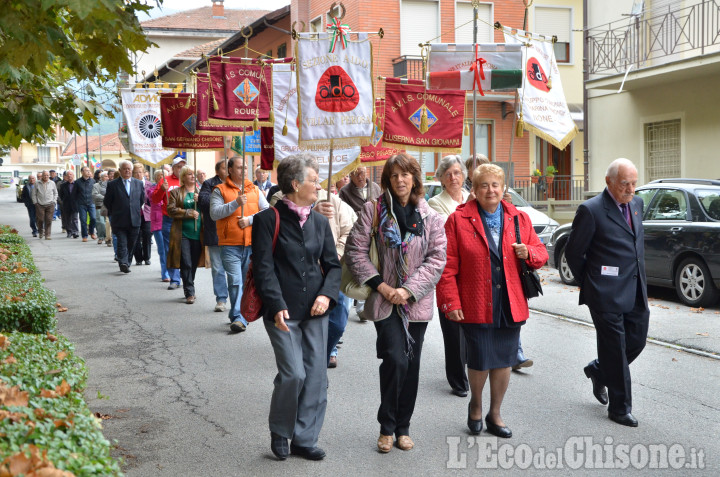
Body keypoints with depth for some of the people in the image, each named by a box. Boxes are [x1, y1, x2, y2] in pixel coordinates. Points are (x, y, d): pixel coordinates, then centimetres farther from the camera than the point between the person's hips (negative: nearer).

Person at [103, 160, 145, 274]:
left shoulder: (138, 184, 9)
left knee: (131, 244, 8)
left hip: (134, 220, 3)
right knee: (122, 243, -12)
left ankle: (127, 263, 18)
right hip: (119, 221, -3)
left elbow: (142, 200, 19)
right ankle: (123, 263, -20)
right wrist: (115, 212, 9)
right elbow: (106, 202, 6)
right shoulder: (113, 184, 0)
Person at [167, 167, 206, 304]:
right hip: (182, 233, -3)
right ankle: (189, 293, -3)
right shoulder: (176, 192, 6)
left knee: (194, 264, 8)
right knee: (186, 264, -7)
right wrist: (189, 213, -11)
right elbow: (171, 210, -5)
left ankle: (189, 289, 23)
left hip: (198, 234, 3)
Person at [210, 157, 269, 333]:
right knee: (235, 281, -12)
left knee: (248, 281, 9)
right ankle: (238, 317, -9)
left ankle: (238, 316, 23)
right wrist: (236, 203, -18)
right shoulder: (219, 190, 3)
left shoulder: (254, 190, 13)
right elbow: (214, 213, -10)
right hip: (230, 245, -3)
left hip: (252, 244, 4)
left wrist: (250, 219, -9)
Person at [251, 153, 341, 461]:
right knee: (293, 373, -10)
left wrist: (327, 295, -4)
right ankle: (279, 432, 16)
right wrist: (277, 306, -19)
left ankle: (304, 439, 20)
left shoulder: (320, 221, 11)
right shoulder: (268, 220, -5)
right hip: (284, 312, -5)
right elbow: (264, 268, -10)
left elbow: (332, 265, 14)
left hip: (315, 310, 5)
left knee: (315, 376, 5)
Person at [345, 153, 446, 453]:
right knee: (395, 360, -14)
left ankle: (403, 428, 22)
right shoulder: (373, 210, -1)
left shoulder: (430, 217, 3)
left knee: (411, 365, 8)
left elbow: (437, 259, -1)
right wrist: (380, 285, -9)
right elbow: (355, 250, -2)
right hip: (384, 300, -2)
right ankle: (387, 427, 4)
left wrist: (409, 289, -11)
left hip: (416, 302, 3)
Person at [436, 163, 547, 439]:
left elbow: (540, 253, 15)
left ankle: (494, 414, 29)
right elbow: (447, 267, -6)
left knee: (504, 361, 10)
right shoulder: (459, 220, -4)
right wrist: (451, 303, -11)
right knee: (480, 362, -1)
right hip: (475, 306, -4)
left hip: (511, 305, 4)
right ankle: (475, 405, 29)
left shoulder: (519, 219, 8)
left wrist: (529, 253, -8)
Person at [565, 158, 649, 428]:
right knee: (615, 350, 2)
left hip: (636, 293, 7)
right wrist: (590, 283, 2)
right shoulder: (591, 210, -14)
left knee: (637, 341, 12)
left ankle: (598, 371, 38)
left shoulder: (636, 204, 9)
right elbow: (573, 252, -7)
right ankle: (619, 408, 16)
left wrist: (641, 280, 17)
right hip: (608, 295, -7)